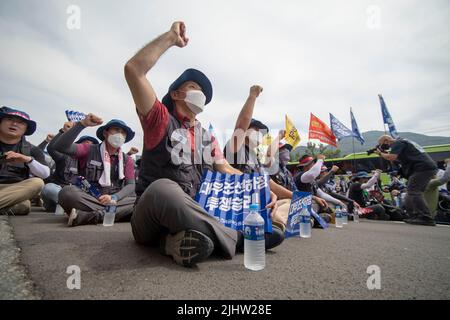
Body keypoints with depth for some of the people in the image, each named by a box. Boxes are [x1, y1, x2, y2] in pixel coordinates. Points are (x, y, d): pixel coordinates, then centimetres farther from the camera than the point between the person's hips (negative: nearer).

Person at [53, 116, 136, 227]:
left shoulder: (127, 160, 12)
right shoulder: (89, 150, 7)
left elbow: (130, 185, 2)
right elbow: (60, 147, -9)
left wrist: (114, 198, -18)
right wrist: (82, 124, -17)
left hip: (116, 201, 2)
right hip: (87, 200, -2)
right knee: (67, 192, -31)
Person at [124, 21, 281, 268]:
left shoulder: (208, 138, 17)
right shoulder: (160, 120, 1)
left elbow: (227, 171, 7)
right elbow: (133, 69, -13)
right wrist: (171, 37, -3)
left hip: (196, 214, 5)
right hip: (152, 219, -5)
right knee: (163, 188, -40)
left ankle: (180, 239, -21)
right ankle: (239, 238, -27)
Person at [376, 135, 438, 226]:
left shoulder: (397, 143, -6)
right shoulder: (403, 142, 26)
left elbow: (391, 157, -20)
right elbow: (397, 159, 24)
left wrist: (380, 153, -3)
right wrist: (385, 153, 13)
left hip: (423, 168, -11)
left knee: (413, 192, -14)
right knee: (416, 192, 12)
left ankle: (426, 218, -18)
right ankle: (416, 217, 13)